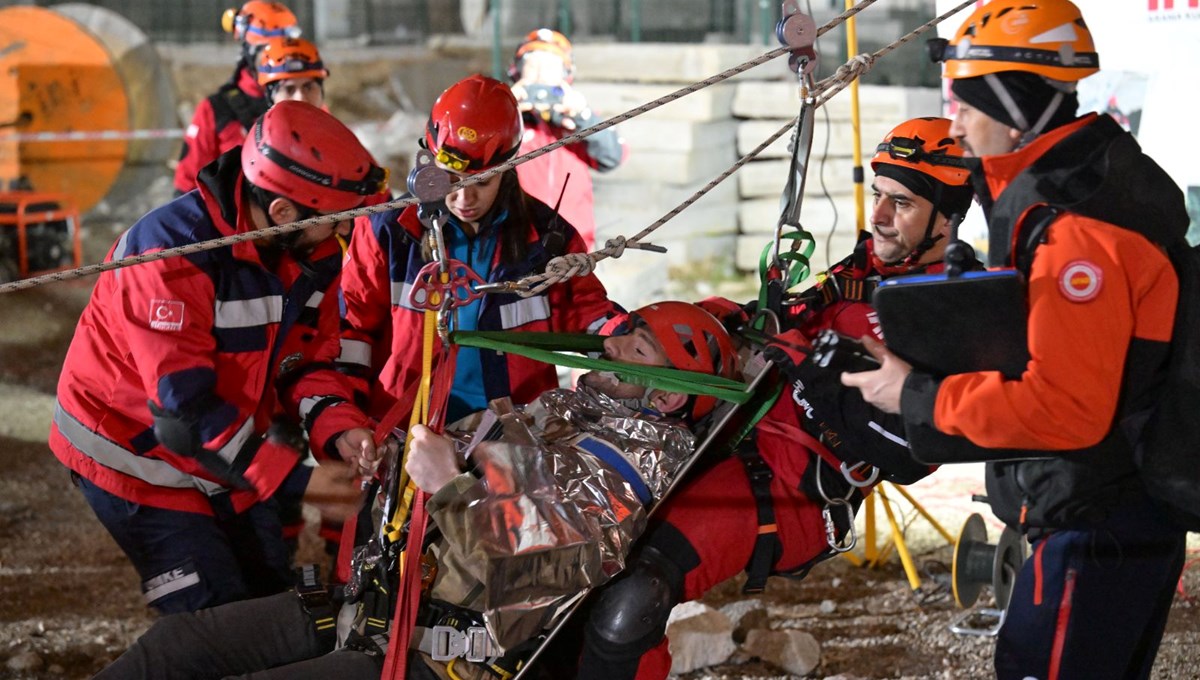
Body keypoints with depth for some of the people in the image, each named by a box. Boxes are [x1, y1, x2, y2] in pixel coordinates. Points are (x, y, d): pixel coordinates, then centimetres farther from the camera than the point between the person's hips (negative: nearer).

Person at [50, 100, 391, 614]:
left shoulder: (314, 254, -7)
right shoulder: (172, 250, -31)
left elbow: (308, 360, 4)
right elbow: (184, 405, -31)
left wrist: (337, 427, -18)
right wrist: (295, 479, -30)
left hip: (233, 452, 8)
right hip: (139, 458, -8)